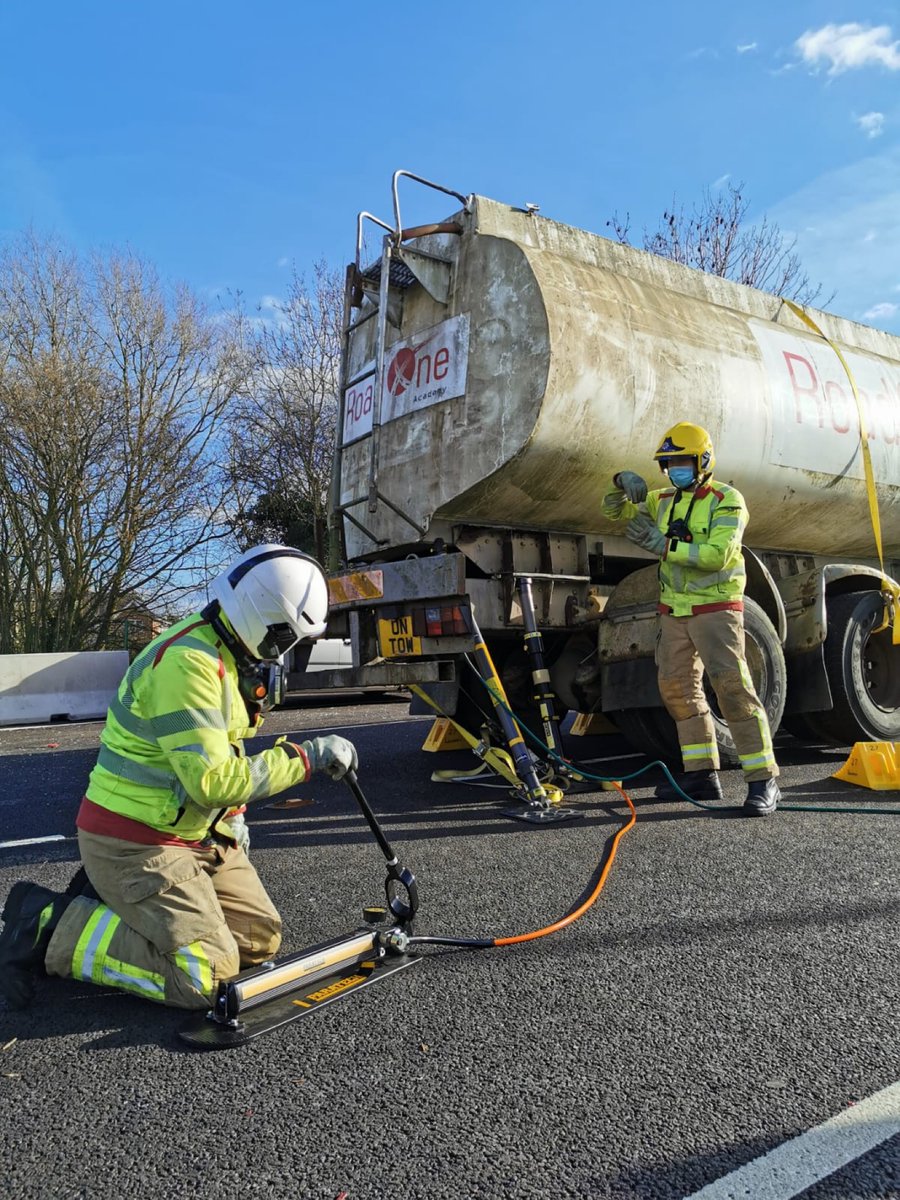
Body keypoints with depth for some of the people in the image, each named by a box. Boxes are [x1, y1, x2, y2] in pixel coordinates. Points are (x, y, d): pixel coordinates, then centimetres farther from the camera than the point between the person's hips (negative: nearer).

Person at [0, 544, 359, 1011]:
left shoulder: (233, 655, 7)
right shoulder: (189, 662, -26)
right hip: (134, 841, -10)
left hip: (198, 832, 10)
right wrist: (305, 756, -23)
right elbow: (213, 780, -28)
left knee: (260, 941, 8)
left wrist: (232, 815, 13)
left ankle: (111, 901, 16)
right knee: (207, 976, -15)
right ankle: (51, 928, -2)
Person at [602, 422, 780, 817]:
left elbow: (719, 554, -22)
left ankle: (763, 782, -9)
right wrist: (622, 482, -3)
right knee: (678, 689, 8)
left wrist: (664, 545, -24)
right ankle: (702, 774, 17)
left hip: (716, 609, -7)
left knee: (732, 688, -14)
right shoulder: (664, 500, 12)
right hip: (674, 611, 7)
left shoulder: (727, 500, -8)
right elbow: (615, 510, 19)